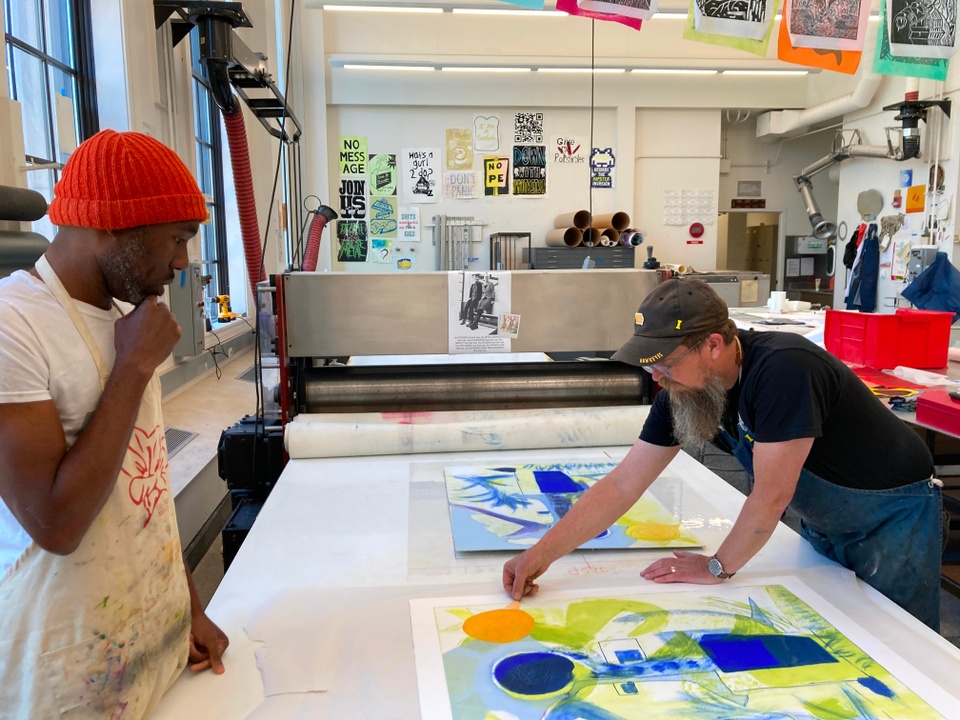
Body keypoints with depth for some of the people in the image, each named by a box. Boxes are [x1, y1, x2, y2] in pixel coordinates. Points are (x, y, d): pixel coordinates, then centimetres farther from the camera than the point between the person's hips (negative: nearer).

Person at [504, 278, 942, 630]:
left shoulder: (783, 370, -37)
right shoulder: (682, 391, -14)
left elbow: (771, 496, -31)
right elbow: (622, 485, -14)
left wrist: (718, 568, -16)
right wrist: (542, 554, -20)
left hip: (891, 517, -6)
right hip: (823, 524, 6)